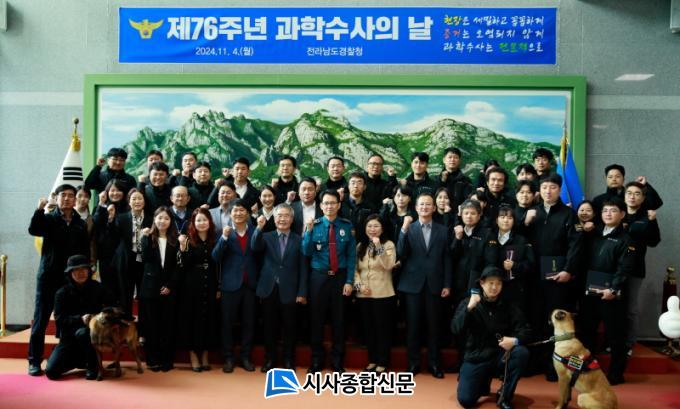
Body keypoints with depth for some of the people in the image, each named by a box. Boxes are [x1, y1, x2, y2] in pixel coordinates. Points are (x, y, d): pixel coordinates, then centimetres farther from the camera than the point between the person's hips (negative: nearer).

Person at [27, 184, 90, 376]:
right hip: (49, 277, -2)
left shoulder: (81, 224, 8)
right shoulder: (48, 219, 3)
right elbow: (33, 230, -19)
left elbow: (85, 252, 7)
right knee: (41, 320, 2)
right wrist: (39, 209, -31)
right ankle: (34, 361, 10)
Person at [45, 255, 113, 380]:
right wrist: (80, 319, -27)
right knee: (51, 371, -14)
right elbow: (59, 318, -11)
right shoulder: (62, 293, -3)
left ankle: (93, 365, -12)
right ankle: (80, 360, 18)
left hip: (91, 333, -2)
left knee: (82, 333, -38)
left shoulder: (97, 288, -2)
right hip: (69, 336, 2)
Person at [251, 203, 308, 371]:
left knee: (289, 328, 7)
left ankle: (289, 361, 20)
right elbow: (254, 247, -14)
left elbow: (303, 268, 1)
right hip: (269, 289, 1)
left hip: (289, 290, -1)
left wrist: (302, 292, -4)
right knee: (269, 327, 9)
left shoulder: (299, 240, 4)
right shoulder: (266, 237, 7)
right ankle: (269, 359, 22)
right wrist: (259, 228, -27)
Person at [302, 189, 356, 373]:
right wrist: (309, 231, -23)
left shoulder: (347, 226, -1)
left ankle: (337, 361, 23)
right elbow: (306, 252, -10)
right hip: (319, 277, 0)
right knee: (316, 319, 8)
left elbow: (352, 255, 0)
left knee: (339, 319, 9)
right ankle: (316, 360, 23)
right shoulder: (314, 225, -3)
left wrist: (349, 281, -6)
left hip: (340, 277, 0)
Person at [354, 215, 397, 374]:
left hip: (383, 294, -5)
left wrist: (379, 246, -25)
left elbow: (388, 265, -19)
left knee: (383, 328, 2)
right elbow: (355, 269, 10)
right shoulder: (360, 246, 12)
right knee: (368, 328, 12)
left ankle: (382, 363, 12)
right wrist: (358, 284, -5)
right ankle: (372, 360, 24)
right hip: (364, 295, 5)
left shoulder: (388, 245, -4)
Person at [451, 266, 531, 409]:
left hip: (500, 356, 1)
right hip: (476, 357, -1)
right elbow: (455, 329, -14)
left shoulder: (508, 307, -1)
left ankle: (505, 396, -8)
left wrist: (515, 340, -27)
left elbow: (526, 330, -5)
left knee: (522, 353, -29)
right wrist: (469, 308, -27)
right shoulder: (468, 303, -4)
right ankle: (483, 381, 21)